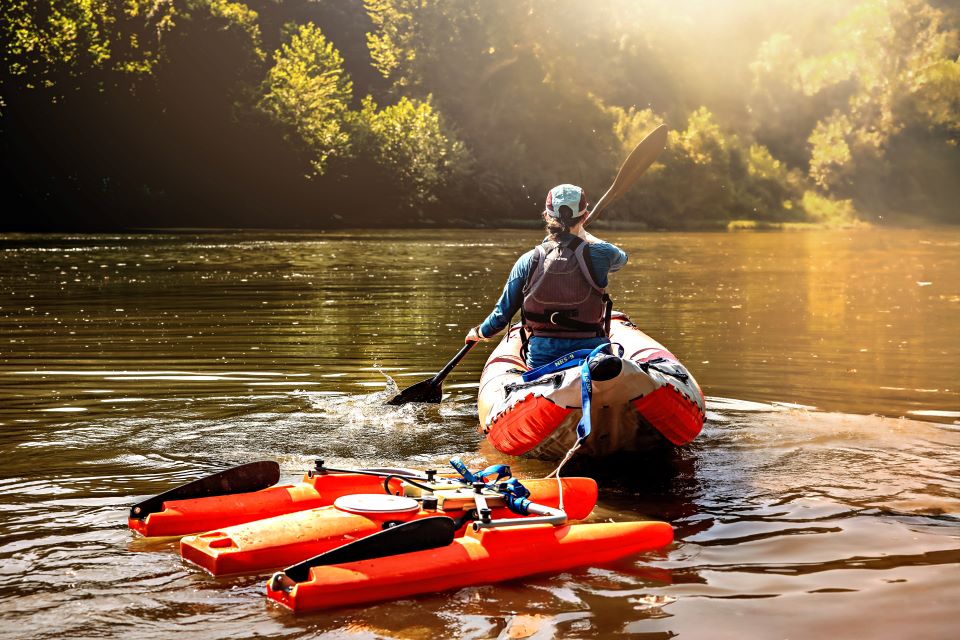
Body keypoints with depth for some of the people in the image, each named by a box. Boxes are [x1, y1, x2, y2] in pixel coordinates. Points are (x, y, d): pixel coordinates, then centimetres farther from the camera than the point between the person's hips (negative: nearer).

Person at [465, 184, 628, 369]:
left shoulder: (528, 261, -1)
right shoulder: (597, 255, -3)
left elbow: (503, 313, 7)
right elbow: (621, 258, 24)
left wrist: (480, 332, 28)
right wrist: (584, 235, 39)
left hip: (541, 359, 1)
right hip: (591, 354, -1)